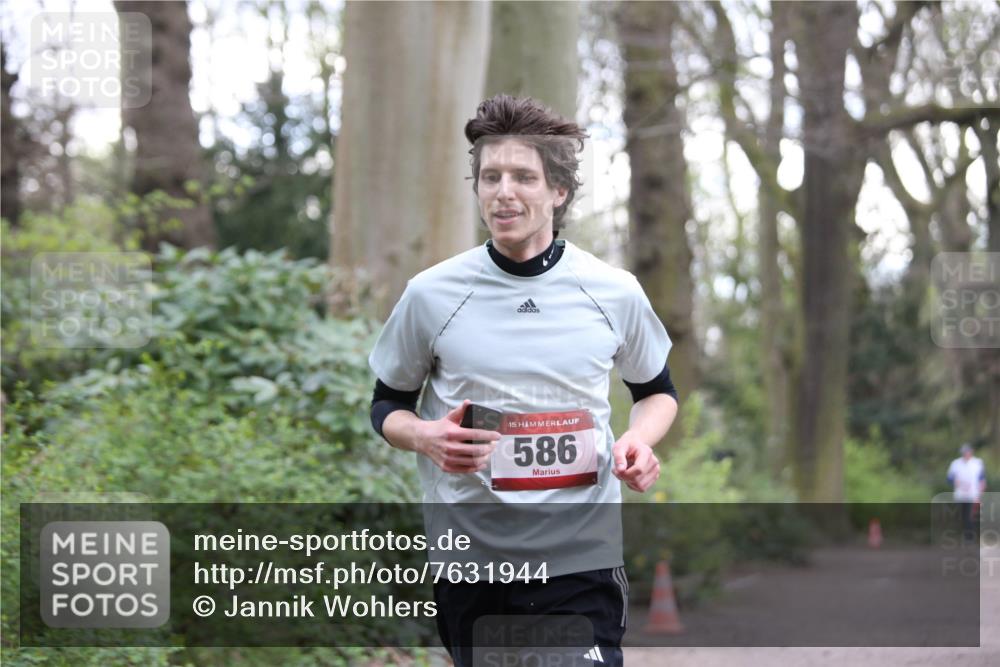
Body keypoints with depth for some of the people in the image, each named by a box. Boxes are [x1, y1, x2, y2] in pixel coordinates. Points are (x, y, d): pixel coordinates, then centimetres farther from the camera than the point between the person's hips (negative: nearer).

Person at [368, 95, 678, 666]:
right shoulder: (431, 294, -1)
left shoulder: (614, 292, 1)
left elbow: (657, 390, 17)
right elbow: (388, 405, 11)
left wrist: (639, 440, -4)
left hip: (585, 561, 0)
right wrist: (423, 436, -11)